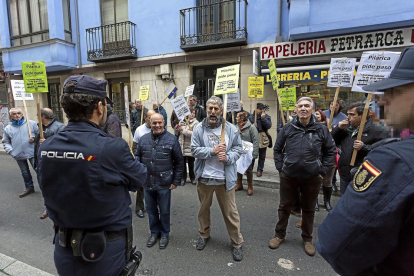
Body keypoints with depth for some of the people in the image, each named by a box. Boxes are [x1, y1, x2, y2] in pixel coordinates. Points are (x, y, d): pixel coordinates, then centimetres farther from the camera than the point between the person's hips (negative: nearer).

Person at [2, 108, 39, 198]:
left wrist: (34, 139, -15)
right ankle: (29, 188, 32)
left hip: (32, 153, -3)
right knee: (25, 173, 16)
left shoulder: (32, 123, -2)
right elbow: (5, 142, 13)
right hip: (18, 155, 3)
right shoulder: (8, 128, 5)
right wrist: (10, 150, -3)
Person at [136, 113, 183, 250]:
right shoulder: (143, 139, 2)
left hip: (164, 183, -3)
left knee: (164, 211, 12)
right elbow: (138, 158, 10)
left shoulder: (171, 139, -9)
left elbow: (179, 162, -5)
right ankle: (154, 232, 39)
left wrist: (176, 181, -5)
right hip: (147, 183, 3)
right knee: (151, 209, 18)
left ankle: (164, 234, 34)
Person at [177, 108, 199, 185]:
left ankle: (192, 178, 26)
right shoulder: (182, 121, 6)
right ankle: (183, 178, 25)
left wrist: (183, 130, -20)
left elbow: (194, 134, -21)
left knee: (191, 164, 8)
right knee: (183, 163, 10)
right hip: (182, 146, 3)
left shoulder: (195, 122, -6)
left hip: (190, 147, -3)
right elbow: (178, 133, 19)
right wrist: (177, 129, -1)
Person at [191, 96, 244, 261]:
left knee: (230, 212, 9)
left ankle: (237, 243, 28)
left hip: (225, 178, -1)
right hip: (204, 177, 2)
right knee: (204, 209, 21)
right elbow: (195, 150, -9)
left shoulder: (231, 129, -4)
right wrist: (213, 151, -21)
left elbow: (239, 148, -2)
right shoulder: (199, 129, -4)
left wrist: (227, 157, -20)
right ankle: (204, 234, 45)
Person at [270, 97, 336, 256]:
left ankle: (307, 239, 37)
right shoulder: (288, 128, -2)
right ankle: (279, 235, 32)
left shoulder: (321, 129, -3)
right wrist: (280, 167, 1)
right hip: (288, 176, 0)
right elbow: (277, 149, 7)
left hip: (312, 177, 0)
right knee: (284, 207, 13)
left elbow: (331, 152, 6)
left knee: (308, 209, 16)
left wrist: (323, 170, 1)